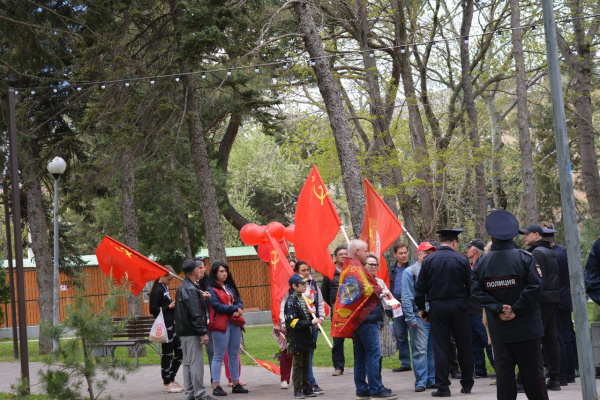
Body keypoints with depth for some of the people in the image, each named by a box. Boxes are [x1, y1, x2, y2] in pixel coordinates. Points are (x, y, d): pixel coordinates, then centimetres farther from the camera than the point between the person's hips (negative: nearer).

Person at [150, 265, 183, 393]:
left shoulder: (165, 288, 15)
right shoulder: (157, 290, -13)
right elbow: (153, 310, -17)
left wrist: (174, 305, 7)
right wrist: (169, 307, -17)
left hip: (171, 324, 9)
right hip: (165, 326, -9)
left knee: (179, 351, 12)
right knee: (167, 354, -2)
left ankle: (171, 379, 21)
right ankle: (167, 383, 7)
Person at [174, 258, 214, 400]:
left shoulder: (182, 287, 16)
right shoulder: (190, 289, -16)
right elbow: (195, 314, -20)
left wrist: (201, 297, 10)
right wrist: (203, 332, -20)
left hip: (183, 332, 10)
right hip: (192, 332, -10)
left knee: (187, 362, 13)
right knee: (196, 362, -7)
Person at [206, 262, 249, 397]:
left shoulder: (230, 287, 18)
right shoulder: (211, 289, -4)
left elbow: (239, 301, 13)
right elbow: (217, 305, -14)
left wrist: (239, 310, -9)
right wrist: (235, 309, -10)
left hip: (235, 323, 7)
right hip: (220, 324, -7)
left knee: (234, 355, 11)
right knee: (218, 356, -6)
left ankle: (236, 383, 17)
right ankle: (216, 386, -6)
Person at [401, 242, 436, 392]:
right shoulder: (410, 272, 0)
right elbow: (406, 298, -4)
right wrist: (411, 318, -10)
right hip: (419, 318, -5)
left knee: (433, 349, 7)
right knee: (420, 350, -6)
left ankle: (432, 380, 15)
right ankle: (420, 382, -3)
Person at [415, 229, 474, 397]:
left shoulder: (428, 260, 0)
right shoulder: (462, 260, -4)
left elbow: (420, 287, 1)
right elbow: (470, 285, -3)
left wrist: (421, 308, 10)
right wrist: (471, 304, 10)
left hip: (437, 307, 1)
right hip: (459, 306, 0)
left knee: (440, 347, 2)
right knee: (464, 346, 10)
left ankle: (443, 387, -1)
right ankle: (467, 384, 17)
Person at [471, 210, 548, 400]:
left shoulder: (482, 262, 1)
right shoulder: (525, 258, -7)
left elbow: (477, 292, -5)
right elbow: (534, 287, -16)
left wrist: (499, 309, -7)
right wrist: (516, 310, -11)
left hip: (498, 328, 2)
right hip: (526, 327, -2)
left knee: (503, 370, 6)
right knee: (532, 371, 4)